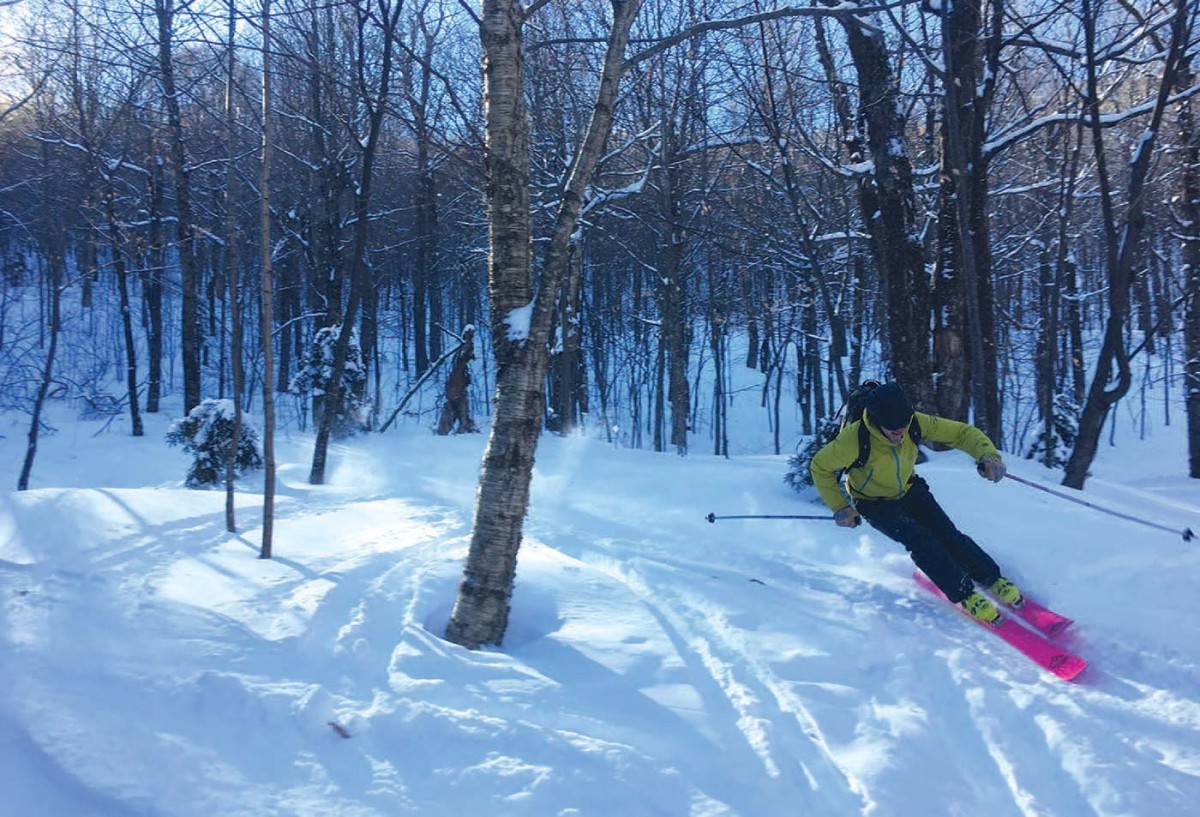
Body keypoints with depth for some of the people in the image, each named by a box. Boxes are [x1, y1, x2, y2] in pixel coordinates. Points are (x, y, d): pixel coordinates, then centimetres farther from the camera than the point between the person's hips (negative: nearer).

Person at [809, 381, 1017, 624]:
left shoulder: (915, 423, -27)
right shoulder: (855, 439, -37)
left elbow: (961, 432, -19)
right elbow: (821, 467, -21)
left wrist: (987, 454, -38)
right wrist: (840, 507, -22)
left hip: (910, 490, 3)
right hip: (875, 503, -3)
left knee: (947, 534, -5)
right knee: (921, 541, -19)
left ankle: (992, 579, 14)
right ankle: (964, 593, -4)